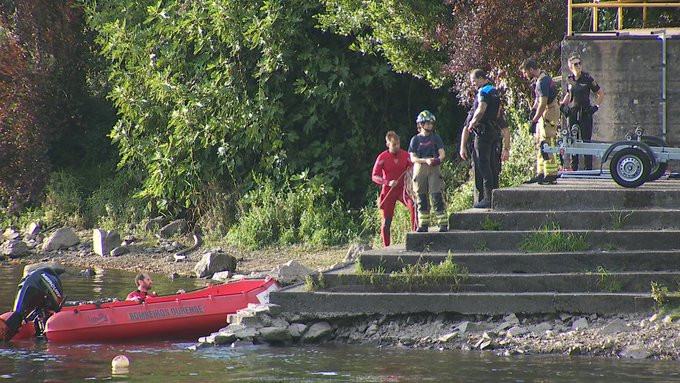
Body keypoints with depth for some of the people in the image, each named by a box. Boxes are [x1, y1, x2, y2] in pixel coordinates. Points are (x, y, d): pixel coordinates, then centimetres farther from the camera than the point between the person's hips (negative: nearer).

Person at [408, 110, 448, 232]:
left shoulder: (435, 138, 7)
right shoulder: (415, 140, 6)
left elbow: (442, 153, 1)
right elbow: (413, 158, 0)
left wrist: (438, 159, -21)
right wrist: (426, 160, -16)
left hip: (433, 168, -1)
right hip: (419, 169, 1)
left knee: (437, 195, -10)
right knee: (421, 197, 2)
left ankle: (443, 223, -10)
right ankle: (423, 224, 9)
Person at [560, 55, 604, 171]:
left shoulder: (587, 78, -4)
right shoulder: (570, 80, 8)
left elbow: (601, 93, 2)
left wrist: (596, 106, -6)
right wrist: (563, 105, 13)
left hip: (585, 113, -4)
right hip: (572, 112, 4)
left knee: (586, 140, -6)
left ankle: (588, 167, -4)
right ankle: (573, 167, 12)